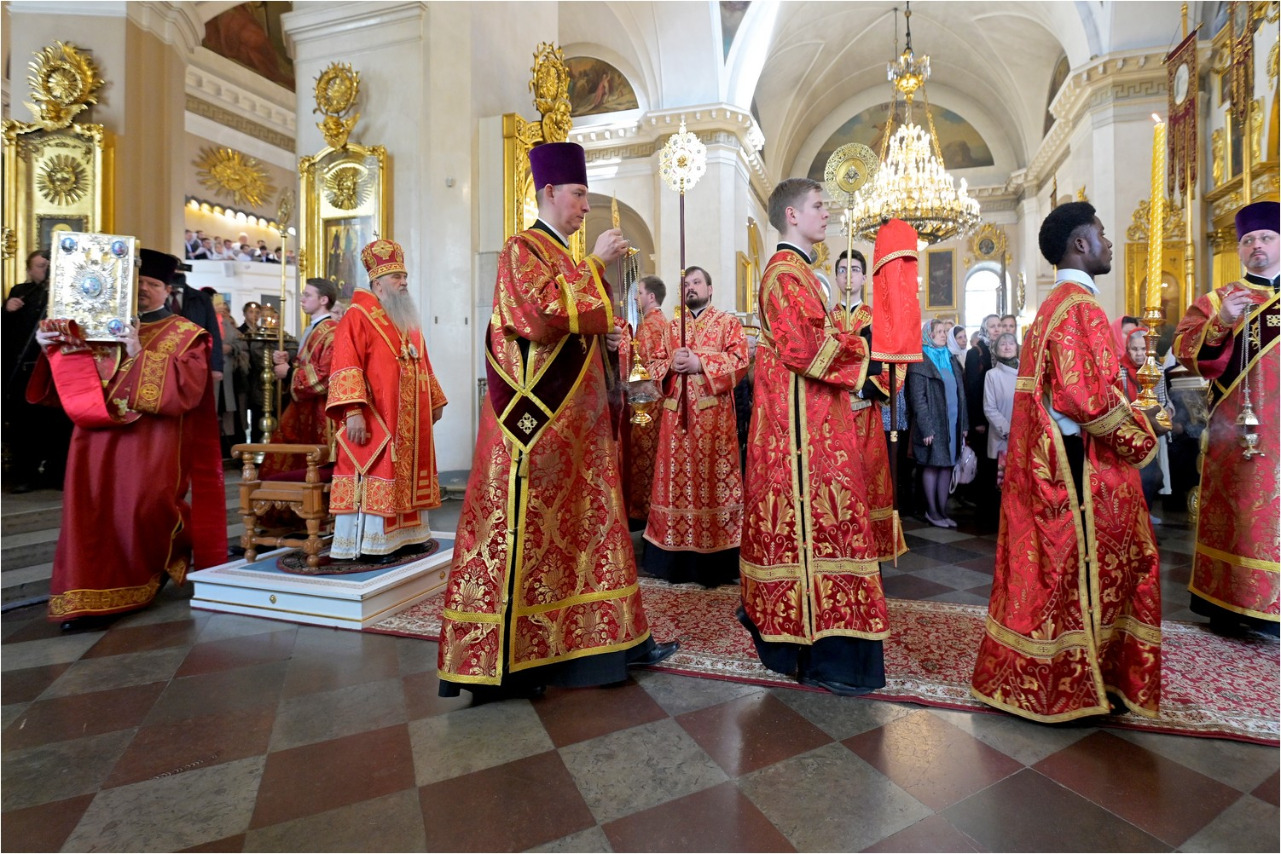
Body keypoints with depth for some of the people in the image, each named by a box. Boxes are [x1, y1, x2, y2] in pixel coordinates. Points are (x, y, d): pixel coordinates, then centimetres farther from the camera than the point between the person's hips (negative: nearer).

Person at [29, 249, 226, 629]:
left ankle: (173, 555, 22)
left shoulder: (185, 335, 4)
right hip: (98, 441, 4)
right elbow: (72, 383, 14)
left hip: (151, 446, -4)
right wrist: (52, 346, -3)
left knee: (144, 511, -9)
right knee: (91, 511, -3)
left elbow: (186, 388, -12)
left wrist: (140, 355, -19)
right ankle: (86, 597, 5)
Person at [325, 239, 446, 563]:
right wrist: (353, 412, -25)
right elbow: (345, 367, -16)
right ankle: (370, 544, 2)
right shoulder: (358, 317, -7)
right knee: (376, 476, -5)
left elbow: (422, 365, 24)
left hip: (410, 420, 8)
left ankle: (407, 535, 19)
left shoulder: (409, 322, 18)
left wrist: (435, 401, 19)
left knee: (408, 473, 11)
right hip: (375, 421, -8)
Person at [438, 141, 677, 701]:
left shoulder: (565, 259, 22)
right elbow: (544, 317, -22)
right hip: (536, 421, -9)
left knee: (586, 520, 11)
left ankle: (609, 635, 22)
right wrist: (595, 265, -14)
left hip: (574, 421, 9)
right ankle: (506, 658, 8)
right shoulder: (523, 249, -4)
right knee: (526, 529, -5)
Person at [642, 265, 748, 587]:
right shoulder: (672, 326, 20)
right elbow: (654, 364, 14)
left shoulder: (728, 322, 8)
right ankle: (677, 556, 12)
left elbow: (739, 360, -6)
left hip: (714, 415, -4)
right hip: (676, 413, 4)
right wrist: (672, 364, -7)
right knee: (677, 478, 3)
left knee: (713, 478, -3)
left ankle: (715, 557, 3)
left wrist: (700, 363, -15)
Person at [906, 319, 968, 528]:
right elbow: (917, 398, -11)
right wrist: (926, 428, -17)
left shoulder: (951, 360, 15)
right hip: (933, 424, -6)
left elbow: (960, 394, 15)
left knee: (947, 465, 7)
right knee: (932, 466, 0)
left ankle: (942, 509, 14)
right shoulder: (920, 362, -5)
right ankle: (932, 511, 8)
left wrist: (964, 423, 9)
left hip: (952, 423, 6)